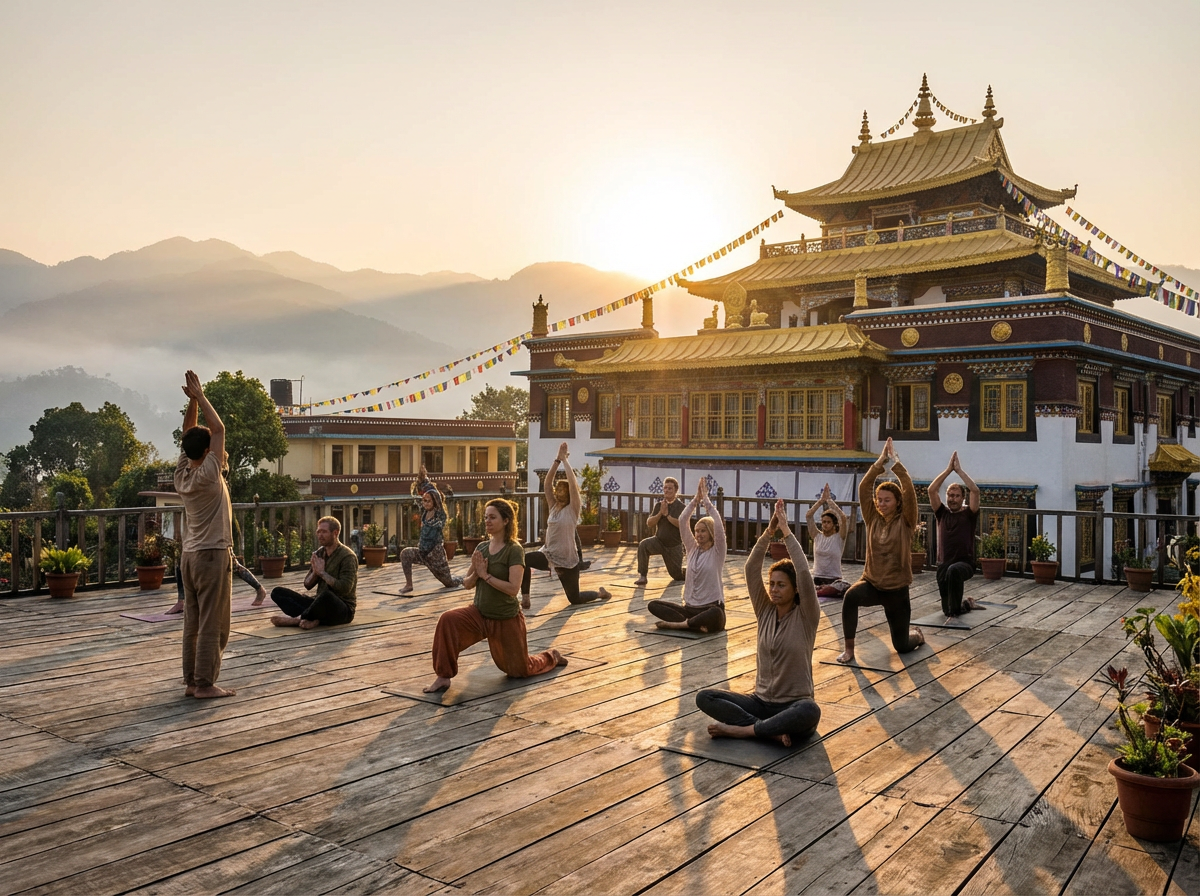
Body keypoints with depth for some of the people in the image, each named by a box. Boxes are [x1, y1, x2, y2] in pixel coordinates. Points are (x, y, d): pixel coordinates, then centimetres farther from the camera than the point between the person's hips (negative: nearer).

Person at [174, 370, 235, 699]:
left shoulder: (182, 474, 5)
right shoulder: (208, 474, -15)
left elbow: (188, 435, 13)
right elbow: (219, 429, -14)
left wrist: (192, 400, 4)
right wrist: (199, 395, -7)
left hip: (189, 555, 8)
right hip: (213, 555, -8)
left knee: (193, 623, 11)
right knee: (212, 625, -3)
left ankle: (191, 681, 15)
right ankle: (205, 684, -1)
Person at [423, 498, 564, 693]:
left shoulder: (514, 550, -17)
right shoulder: (482, 548, 1)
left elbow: (513, 588, -26)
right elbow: (467, 584, 5)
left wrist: (485, 575, -23)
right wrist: (475, 573, -16)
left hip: (506, 619, -5)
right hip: (480, 613, 5)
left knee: (519, 671, 11)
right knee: (447, 619, -26)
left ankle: (551, 657, 42)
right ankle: (443, 677, -16)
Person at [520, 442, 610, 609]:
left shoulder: (573, 509, -10)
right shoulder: (553, 506, 4)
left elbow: (572, 483, -21)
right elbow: (547, 481, -1)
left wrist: (565, 460, -16)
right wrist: (558, 459, -8)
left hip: (567, 560, -5)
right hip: (548, 554, 5)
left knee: (574, 599, 6)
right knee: (524, 559, -24)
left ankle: (600, 593, 36)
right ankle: (525, 599, -14)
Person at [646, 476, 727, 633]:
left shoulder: (717, 552, -2)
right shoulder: (693, 549, 10)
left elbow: (719, 525, -18)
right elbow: (683, 521, 3)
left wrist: (706, 499, -13)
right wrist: (697, 498, -3)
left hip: (710, 607, -5)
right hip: (689, 607, 6)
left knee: (716, 614, -42)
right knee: (652, 605, -13)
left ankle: (677, 624, -24)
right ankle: (697, 625, -26)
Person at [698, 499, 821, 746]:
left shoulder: (806, 616, -6)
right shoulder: (765, 611, 4)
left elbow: (804, 574, -22)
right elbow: (751, 569, -7)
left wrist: (786, 531, -20)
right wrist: (769, 530, -15)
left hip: (793, 704, -4)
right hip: (761, 701, 4)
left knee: (811, 712, -40)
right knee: (704, 697, -17)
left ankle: (741, 729, -26)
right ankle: (772, 730, -25)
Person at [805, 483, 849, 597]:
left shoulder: (839, 537, 1)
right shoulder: (817, 536, 8)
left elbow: (843, 518, -16)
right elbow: (808, 516, -2)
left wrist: (830, 500, -11)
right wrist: (821, 500, -7)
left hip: (834, 579, -2)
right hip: (816, 578, 2)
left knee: (845, 587, -38)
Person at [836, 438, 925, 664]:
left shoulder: (905, 522, -7)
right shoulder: (873, 519, 0)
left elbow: (909, 490, -21)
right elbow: (863, 489, -10)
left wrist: (895, 462, -22)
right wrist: (880, 462, -17)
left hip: (896, 589, -2)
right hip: (872, 583, 2)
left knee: (901, 646, 9)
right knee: (851, 597, -35)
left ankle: (917, 635, 48)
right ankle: (849, 650, -20)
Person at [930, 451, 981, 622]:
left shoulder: (969, 514, -1)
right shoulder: (942, 513, 7)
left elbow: (975, 490, -17)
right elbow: (932, 490, -7)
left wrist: (959, 469, -14)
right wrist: (948, 469, -9)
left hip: (965, 564, -4)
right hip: (943, 565, 4)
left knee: (953, 571, -42)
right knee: (946, 609, 10)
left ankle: (955, 613, -30)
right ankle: (967, 604, 45)